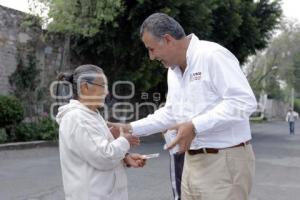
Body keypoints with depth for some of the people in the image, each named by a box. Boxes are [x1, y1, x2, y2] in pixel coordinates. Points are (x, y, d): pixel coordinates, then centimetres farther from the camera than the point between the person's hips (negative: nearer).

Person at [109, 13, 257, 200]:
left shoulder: (213, 55, -15)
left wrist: (195, 126, -24)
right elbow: (170, 113, 21)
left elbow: (244, 102, -22)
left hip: (224, 161, -8)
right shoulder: (174, 70, 12)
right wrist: (130, 128, 15)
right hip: (193, 161, 8)